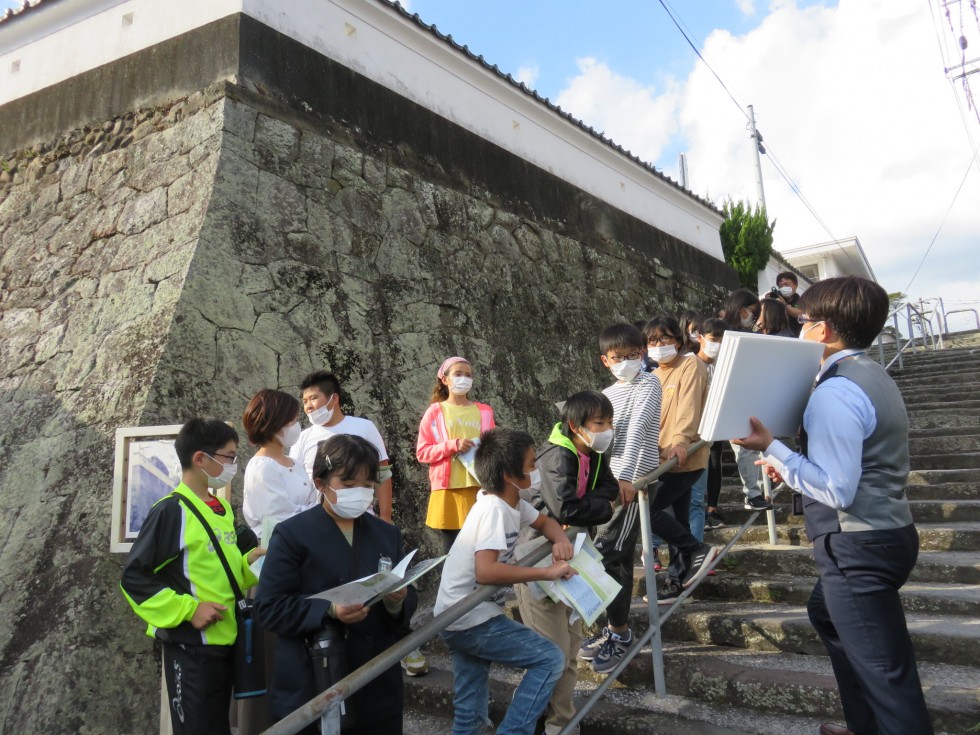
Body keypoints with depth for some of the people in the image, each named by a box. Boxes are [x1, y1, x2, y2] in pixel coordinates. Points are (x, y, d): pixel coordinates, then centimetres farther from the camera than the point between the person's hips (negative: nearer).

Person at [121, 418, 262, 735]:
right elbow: (134, 578, -16)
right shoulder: (171, 511, -16)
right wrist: (188, 609, -20)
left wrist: (246, 563, 1)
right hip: (190, 646, -8)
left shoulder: (222, 508, 9)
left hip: (225, 640, 8)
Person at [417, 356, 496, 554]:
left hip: (478, 488, 2)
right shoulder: (435, 412, 3)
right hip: (448, 489, -2)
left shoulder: (484, 411, 10)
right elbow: (422, 452, -1)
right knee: (451, 549, 3)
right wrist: (452, 445, -13)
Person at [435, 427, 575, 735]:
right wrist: (547, 572, -29)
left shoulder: (512, 501, 3)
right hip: (471, 618, -9)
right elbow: (486, 571, -35)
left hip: (462, 618, 9)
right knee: (550, 659, -3)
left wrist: (562, 540, -4)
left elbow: (545, 522, 19)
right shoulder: (494, 509, -23)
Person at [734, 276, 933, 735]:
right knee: (827, 614, 29)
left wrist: (773, 448, -22)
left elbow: (836, 489, -26)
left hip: (858, 547, -11)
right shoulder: (870, 374, 10)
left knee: (884, 669, -1)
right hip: (883, 533, 11)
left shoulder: (835, 392, -22)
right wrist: (791, 462, 14)